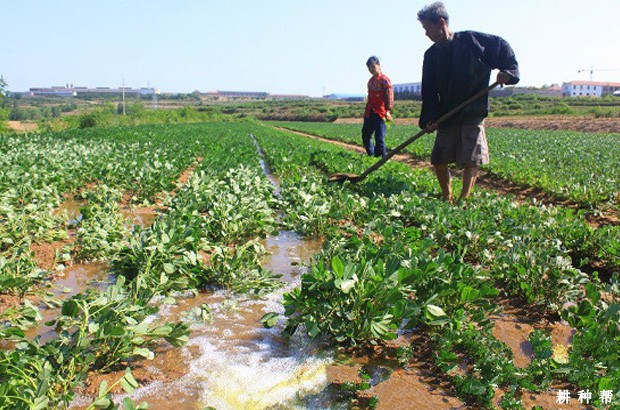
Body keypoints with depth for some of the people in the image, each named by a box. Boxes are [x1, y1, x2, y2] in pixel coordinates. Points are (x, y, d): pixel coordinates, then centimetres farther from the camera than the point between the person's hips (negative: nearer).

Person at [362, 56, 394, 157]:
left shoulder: (384, 79, -7)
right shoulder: (371, 80, 18)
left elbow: (389, 96, -14)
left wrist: (388, 111, -23)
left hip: (379, 113, -9)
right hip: (369, 114, 9)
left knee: (379, 138, -8)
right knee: (365, 136, 13)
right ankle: (371, 156, 26)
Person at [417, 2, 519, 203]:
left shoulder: (470, 40, -3)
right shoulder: (431, 55, 9)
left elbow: (502, 47, 5)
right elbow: (429, 92, 6)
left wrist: (507, 70, -11)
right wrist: (429, 119, -5)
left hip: (473, 113, -4)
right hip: (446, 117, 5)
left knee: (471, 160, -8)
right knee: (438, 160, 4)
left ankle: (464, 199, -4)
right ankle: (447, 198, 21)